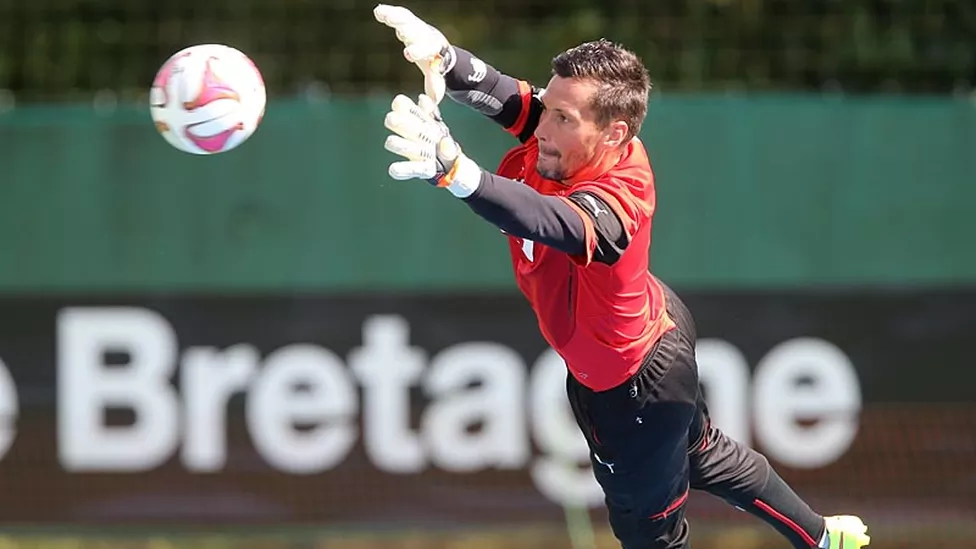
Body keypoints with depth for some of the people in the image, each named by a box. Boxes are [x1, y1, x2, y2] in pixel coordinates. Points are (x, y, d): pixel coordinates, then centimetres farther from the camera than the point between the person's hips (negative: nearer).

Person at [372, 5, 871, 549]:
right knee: (705, 456, 33)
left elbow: (555, 223, -67)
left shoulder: (617, 199, -46)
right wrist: (444, 58, -52)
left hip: (633, 389, -8)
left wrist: (454, 169, -85)